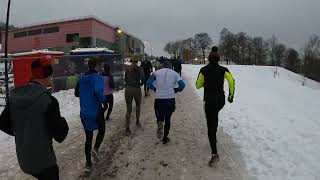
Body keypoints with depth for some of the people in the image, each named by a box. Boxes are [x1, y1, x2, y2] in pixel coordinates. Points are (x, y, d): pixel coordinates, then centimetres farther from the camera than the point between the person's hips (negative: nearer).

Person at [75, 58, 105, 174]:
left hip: (84, 113, 5)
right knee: (101, 130, 22)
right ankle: (96, 148, -2)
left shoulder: (82, 78, 6)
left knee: (88, 137, 16)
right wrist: (102, 99, -12)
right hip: (96, 111, -5)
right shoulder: (97, 77, -13)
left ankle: (88, 164, 18)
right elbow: (98, 91, -31)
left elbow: (76, 93, 15)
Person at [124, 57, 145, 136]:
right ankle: (137, 122, 35)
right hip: (136, 89, -2)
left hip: (128, 89, 2)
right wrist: (141, 84, 2)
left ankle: (127, 129, 4)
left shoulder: (127, 69, 7)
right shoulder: (139, 69, -4)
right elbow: (142, 78, -16)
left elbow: (125, 80, 9)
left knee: (128, 110, 7)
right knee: (138, 106, 25)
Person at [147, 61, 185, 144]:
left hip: (159, 99, 0)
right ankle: (165, 138, 19)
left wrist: (155, 89, 8)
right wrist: (176, 90, 12)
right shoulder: (174, 73, 7)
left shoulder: (157, 72, 7)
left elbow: (148, 82, -6)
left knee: (159, 116, 19)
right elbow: (182, 85, -5)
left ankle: (160, 124, -15)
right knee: (167, 119, 14)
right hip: (170, 99, 0)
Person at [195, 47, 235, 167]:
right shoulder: (223, 69, 0)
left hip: (209, 100, -3)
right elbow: (231, 81, -15)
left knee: (211, 125, 0)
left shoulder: (204, 70, -3)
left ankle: (214, 153, -8)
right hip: (221, 100, 3)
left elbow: (198, 85, 1)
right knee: (214, 118, 33)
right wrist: (231, 95, -7)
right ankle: (214, 138, 42)